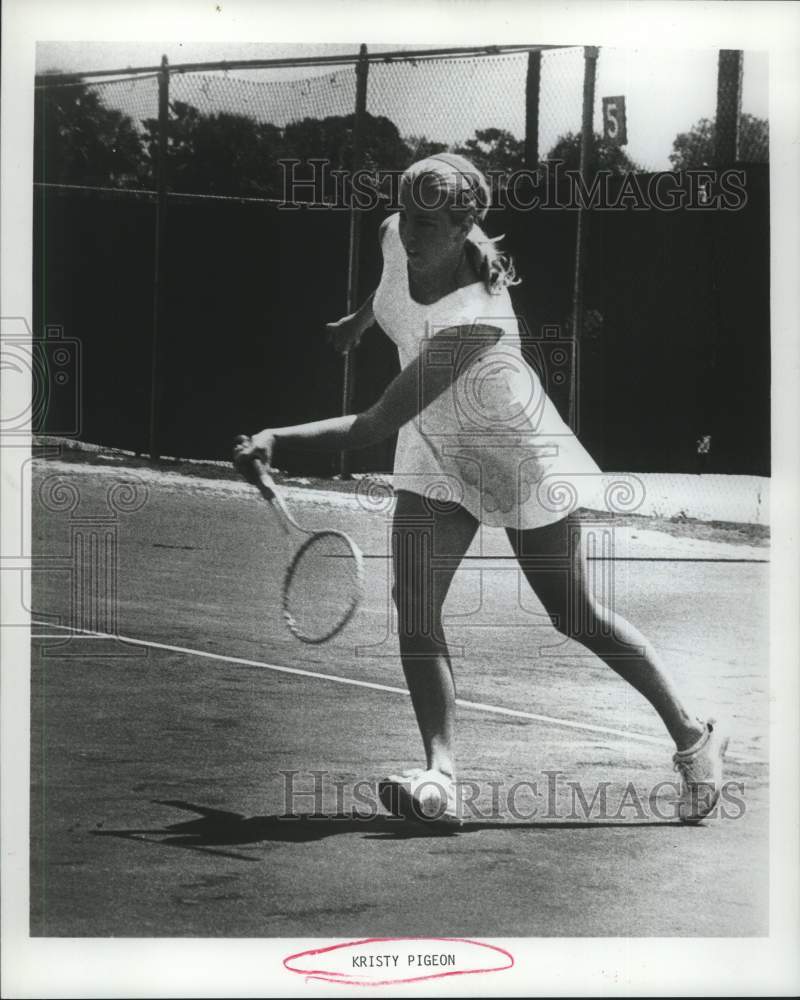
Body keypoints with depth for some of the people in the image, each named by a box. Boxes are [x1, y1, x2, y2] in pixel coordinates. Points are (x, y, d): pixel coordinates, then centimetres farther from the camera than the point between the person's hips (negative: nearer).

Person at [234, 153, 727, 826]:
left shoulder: (477, 323, -39)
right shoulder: (399, 240, -18)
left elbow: (372, 429, -42)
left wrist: (274, 439, -50)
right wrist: (363, 318, 24)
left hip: (518, 456, -6)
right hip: (435, 455, 6)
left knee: (574, 615, 6)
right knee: (414, 606, -14)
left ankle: (692, 737, 27)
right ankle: (441, 776, -16)